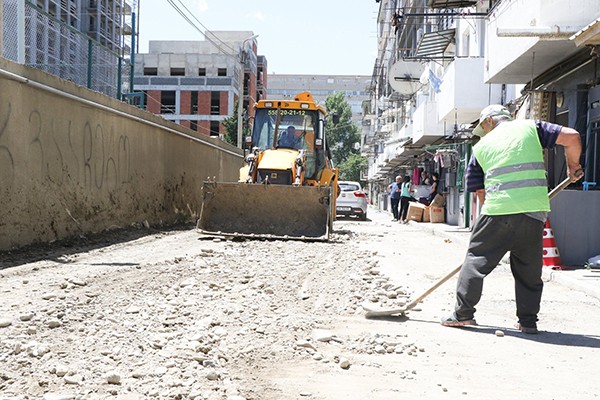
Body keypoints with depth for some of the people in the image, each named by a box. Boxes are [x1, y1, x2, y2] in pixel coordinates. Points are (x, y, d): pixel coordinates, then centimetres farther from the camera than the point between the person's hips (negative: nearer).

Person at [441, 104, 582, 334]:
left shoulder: (481, 146, 16)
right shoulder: (531, 127, 13)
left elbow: (480, 191, 17)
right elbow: (571, 137, 3)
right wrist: (573, 166, 18)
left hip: (497, 211, -1)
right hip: (534, 210, 1)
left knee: (477, 259, 9)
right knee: (529, 268, 13)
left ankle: (463, 314, 9)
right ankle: (528, 321, 15)